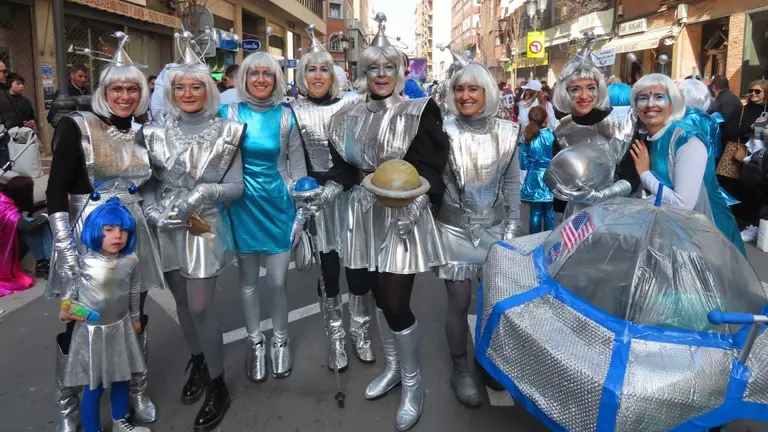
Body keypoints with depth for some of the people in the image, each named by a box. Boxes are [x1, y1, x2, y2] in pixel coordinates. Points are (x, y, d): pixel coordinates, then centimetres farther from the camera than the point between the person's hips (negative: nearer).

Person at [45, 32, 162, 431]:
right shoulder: (77, 127, -6)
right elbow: (55, 191, -10)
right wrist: (65, 248, -17)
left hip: (134, 238, 4)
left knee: (135, 318, 12)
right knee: (79, 322, 3)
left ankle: (137, 391, 33)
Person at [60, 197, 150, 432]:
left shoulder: (131, 261, -8)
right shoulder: (83, 262, -18)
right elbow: (71, 288, -1)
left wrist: (135, 318, 17)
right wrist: (66, 309, -15)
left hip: (121, 328, 4)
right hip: (91, 331, -4)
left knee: (122, 378, 19)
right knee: (94, 386, 4)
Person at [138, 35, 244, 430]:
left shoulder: (225, 133, -4)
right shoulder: (156, 133, 3)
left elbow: (236, 187, -5)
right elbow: (149, 183, 8)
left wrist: (205, 192, -21)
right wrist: (153, 211, -9)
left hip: (205, 228, -3)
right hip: (167, 230, 4)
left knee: (200, 306, -5)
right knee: (181, 301, 14)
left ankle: (218, 385, 12)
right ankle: (197, 362, 37)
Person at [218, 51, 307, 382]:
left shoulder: (286, 116, -1)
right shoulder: (228, 113, -1)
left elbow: (297, 167, 2)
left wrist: (300, 212, 0)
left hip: (278, 206, 0)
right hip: (242, 206, 1)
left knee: (277, 282, 3)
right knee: (248, 280, 11)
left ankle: (280, 340, 28)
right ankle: (255, 342, 31)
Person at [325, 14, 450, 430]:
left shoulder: (418, 112, -4)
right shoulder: (349, 118, 8)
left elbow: (429, 169, -8)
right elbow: (342, 168, 12)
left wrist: (412, 198, -23)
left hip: (404, 216, -5)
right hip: (366, 216, 5)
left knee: (396, 303, -5)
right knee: (379, 295, 14)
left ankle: (413, 382, 18)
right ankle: (392, 366, 36)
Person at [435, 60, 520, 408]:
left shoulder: (506, 132, 1)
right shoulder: (443, 132, -9)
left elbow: (511, 182, 7)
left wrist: (512, 225, 5)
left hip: (495, 229, 3)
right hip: (456, 231, -3)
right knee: (459, 302, 3)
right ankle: (459, 369, 24)